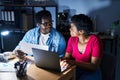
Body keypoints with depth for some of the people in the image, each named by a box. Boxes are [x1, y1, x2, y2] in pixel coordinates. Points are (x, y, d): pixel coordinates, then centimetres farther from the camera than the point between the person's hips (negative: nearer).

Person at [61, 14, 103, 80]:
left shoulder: (95, 40, -17)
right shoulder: (72, 39, -1)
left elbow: (94, 66, -21)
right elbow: (67, 57, -1)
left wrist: (74, 62, -33)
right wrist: (62, 60, -25)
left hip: (91, 73, -3)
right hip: (75, 70, 4)